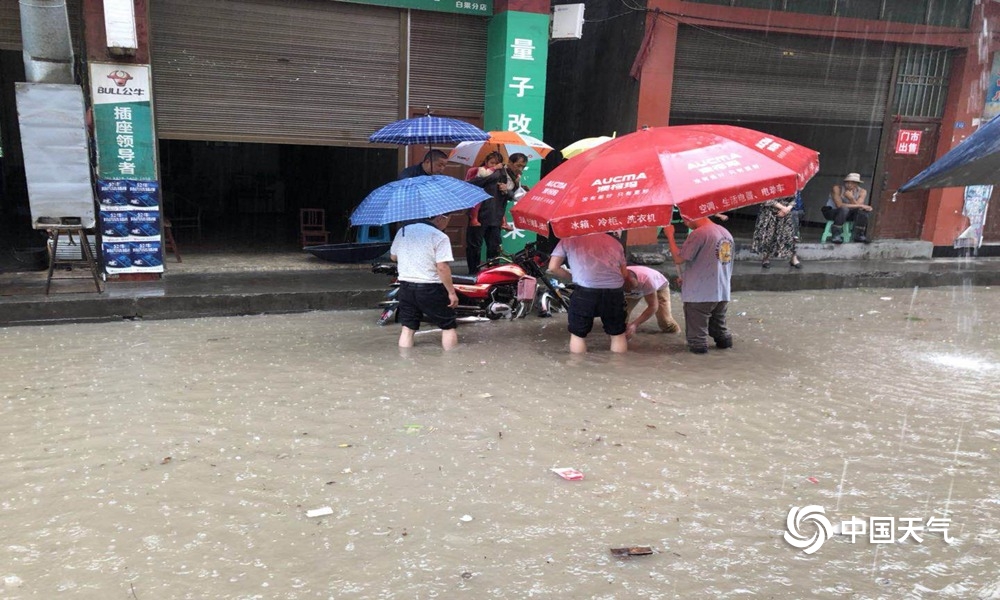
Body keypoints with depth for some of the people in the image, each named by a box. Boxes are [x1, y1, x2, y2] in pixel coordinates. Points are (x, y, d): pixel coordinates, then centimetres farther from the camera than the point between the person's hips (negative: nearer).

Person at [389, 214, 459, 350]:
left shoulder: (402, 231, 6)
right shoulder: (439, 237, -14)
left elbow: (393, 256, 16)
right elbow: (442, 267, -20)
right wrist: (451, 292, -13)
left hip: (405, 286, 6)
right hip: (430, 289, -5)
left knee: (407, 328, 11)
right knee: (448, 327, 8)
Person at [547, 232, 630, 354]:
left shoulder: (568, 240, 18)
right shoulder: (613, 240, 26)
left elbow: (553, 267, 10)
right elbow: (624, 273, 22)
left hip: (586, 289, -3)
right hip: (614, 290, 3)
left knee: (577, 334, 14)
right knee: (618, 334, 19)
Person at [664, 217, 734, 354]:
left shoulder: (698, 234, -18)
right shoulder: (726, 233, 10)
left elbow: (679, 258, -16)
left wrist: (670, 235, -6)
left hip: (699, 295, -8)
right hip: (723, 293, 8)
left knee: (697, 331, 3)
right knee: (719, 328, 24)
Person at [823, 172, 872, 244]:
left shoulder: (862, 192, -9)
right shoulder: (837, 188, -21)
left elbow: (858, 207, -20)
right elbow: (839, 205, -28)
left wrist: (851, 198, -37)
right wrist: (861, 206, -26)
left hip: (848, 214, 4)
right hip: (831, 212, -4)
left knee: (863, 211, -24)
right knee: (844, 209, -35)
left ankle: (859, 235, -13)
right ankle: (836, 235, -32)